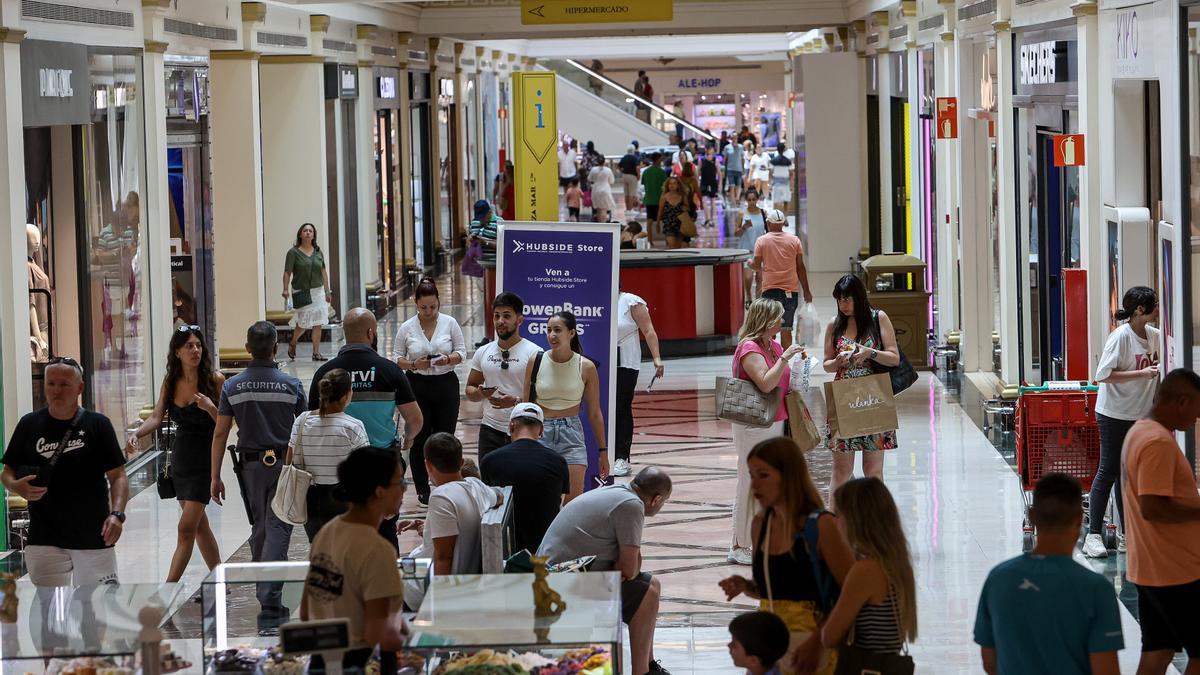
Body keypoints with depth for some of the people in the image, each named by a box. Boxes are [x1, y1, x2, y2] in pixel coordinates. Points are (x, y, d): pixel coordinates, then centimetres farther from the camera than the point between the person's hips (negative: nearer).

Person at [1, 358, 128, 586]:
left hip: (94, 539, -1)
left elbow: (118, 476, -1)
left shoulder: (97, 424, 0)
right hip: (44, 540, 1)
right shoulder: (30, 424, 5)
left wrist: (117, 513, -19)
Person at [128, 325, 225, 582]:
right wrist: (136, 434, -19)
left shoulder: (215, 380, -10)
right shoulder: (170, 382, 4)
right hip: (180, 457, 6)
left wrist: (210, 407, -27)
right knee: (199, 524, 15)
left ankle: (169, 588, -11)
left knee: (186, 528, -10)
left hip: (205, 461, -6)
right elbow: (157, 417, -1)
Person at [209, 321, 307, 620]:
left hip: (251, 464, 2)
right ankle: (270, 600, -13)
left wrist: (215, 477, 4)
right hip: (284, 463, -2)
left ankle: (265, 593, 26)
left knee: (259, 529, 18)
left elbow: (220, 433, -1)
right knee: (277, 531, -3)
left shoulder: (232, 386, -2)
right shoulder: (291, 385, -6)